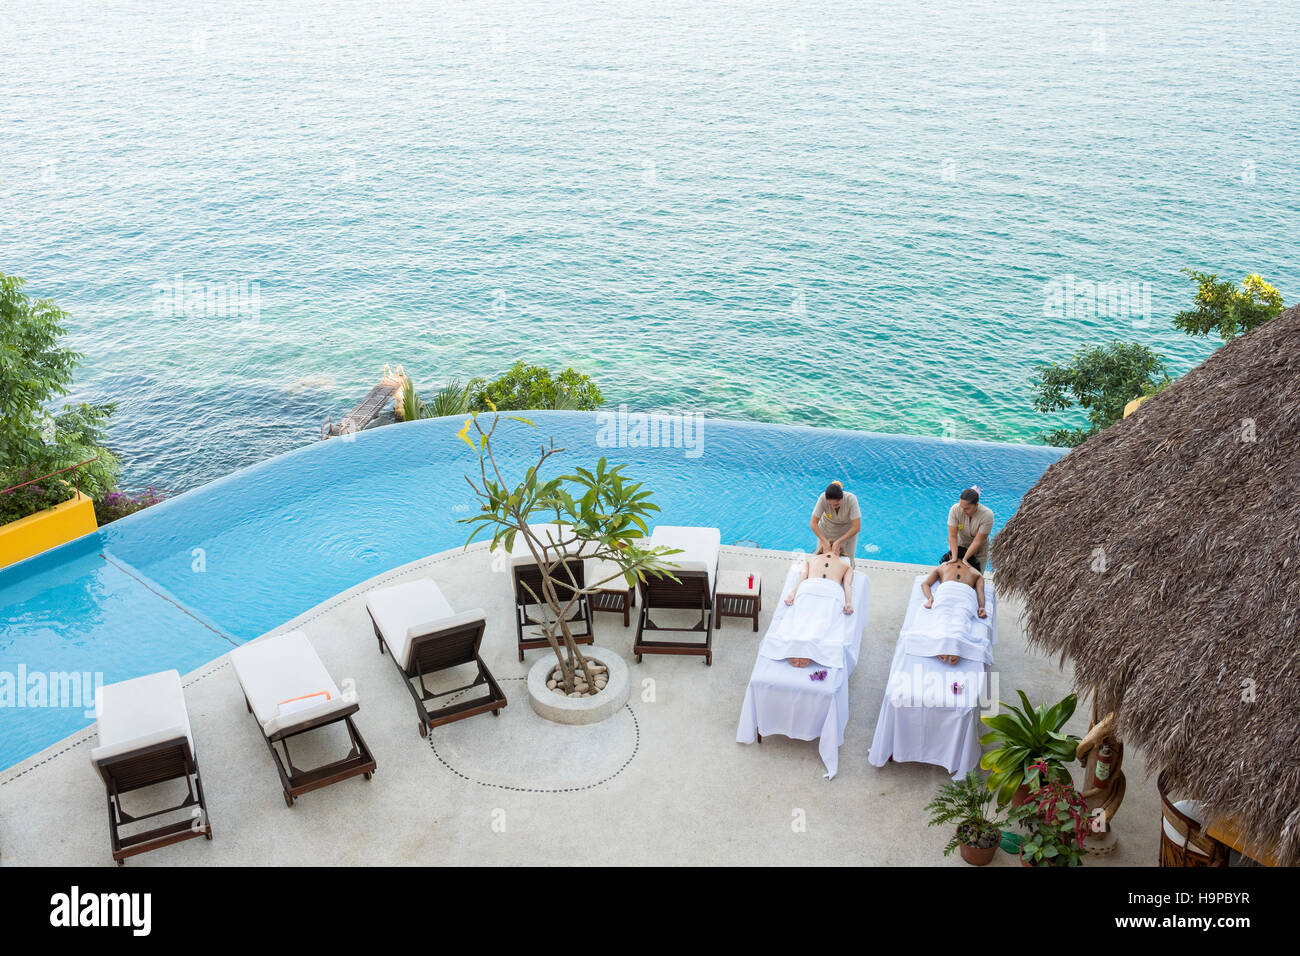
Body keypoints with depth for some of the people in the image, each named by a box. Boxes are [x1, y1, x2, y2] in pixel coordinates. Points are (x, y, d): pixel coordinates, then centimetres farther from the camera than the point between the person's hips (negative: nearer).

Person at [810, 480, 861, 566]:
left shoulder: (851, 499, -35)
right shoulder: (823, 498, -33)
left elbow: (856, 527, -33)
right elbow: (813, 523, -27)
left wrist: (838, 542, -35)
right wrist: (825, 541, -34)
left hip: (848, 531, -1)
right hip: (827, 527, 1)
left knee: (847, 563, 2)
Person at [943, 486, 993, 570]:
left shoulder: (987, 515, -29)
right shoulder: (955, 509, -25)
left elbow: (977, 541, -27)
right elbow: (952, 536, -24)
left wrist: (965, 559, -31)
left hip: (977, 552, -1)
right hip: (958, 547, 1)